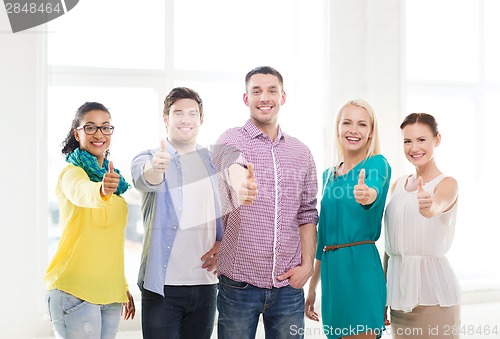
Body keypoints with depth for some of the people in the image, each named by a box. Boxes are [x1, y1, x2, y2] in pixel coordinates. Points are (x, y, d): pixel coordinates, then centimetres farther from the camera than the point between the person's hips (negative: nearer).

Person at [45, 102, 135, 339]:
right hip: (75, 291, -7)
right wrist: (101, 191, -54)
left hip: (110, 293, 7)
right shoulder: (71, 172, -7)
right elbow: (81, 193, -33)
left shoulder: (112, 177, 15)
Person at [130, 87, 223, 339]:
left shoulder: (214, 162, 9)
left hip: (206, 282, 4)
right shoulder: (148, 159, -3)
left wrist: (223, 243, -2)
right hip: (163, 284, -4)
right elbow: (144, 179, -27)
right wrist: (156, 169, -50)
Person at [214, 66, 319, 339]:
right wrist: (240, 182, -50)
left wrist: (307, 264, 1)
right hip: (239, 282, -3)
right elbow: (231, 163, -28)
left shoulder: (301, 152, 10)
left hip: (288, 284, 3)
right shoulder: (232, 139, -3)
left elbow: (307, 214, 13)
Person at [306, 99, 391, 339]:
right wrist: (312, 286, 19)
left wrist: (367, 195, -51)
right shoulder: (329, 174, 14)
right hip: (331, 269, 6)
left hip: (360, 265, -6)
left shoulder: (377, 164, -3)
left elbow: (374, 189, -27)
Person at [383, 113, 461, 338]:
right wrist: (383, 294, 12)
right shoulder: (398, 185, 11)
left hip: (432, 293, -5)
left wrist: (429, 207, -52)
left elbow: (438, 206, -30)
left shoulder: (447, 184, -6)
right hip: (398, 289, 5)